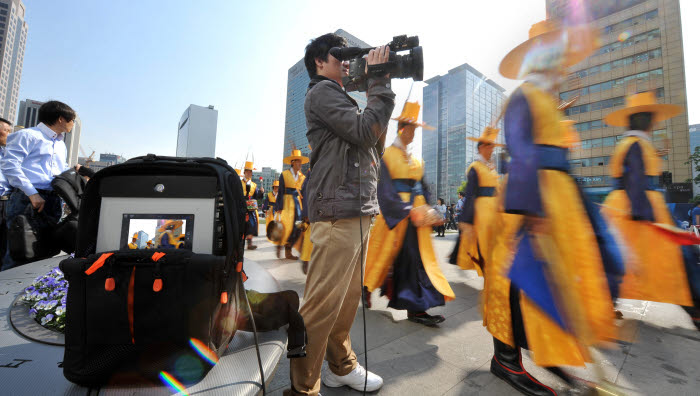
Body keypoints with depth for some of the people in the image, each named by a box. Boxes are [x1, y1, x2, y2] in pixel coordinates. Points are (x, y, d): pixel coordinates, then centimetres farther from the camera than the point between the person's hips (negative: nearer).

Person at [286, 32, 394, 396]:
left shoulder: (339, 98, 30)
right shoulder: (321, 91, 2)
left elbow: (374, 148, 25)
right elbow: (365, 132, -12)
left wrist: (377, 90, 22)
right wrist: (379, 83, 1)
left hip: (359, 210, 10)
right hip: (338, 210, -9)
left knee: (348, 297, 15)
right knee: (323, 304, -5)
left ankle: (341, 367, 31)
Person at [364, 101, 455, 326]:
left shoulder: (414, 159, 17)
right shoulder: (387, 155, -4)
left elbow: (421, 189, 15)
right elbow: (386, 191, -13)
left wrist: (426, 211, 1)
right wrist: (409, 210, -20)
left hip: (416, 213, 6)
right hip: (396, 213, -6)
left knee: (416, 256, 2)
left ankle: (415, 309, 8)